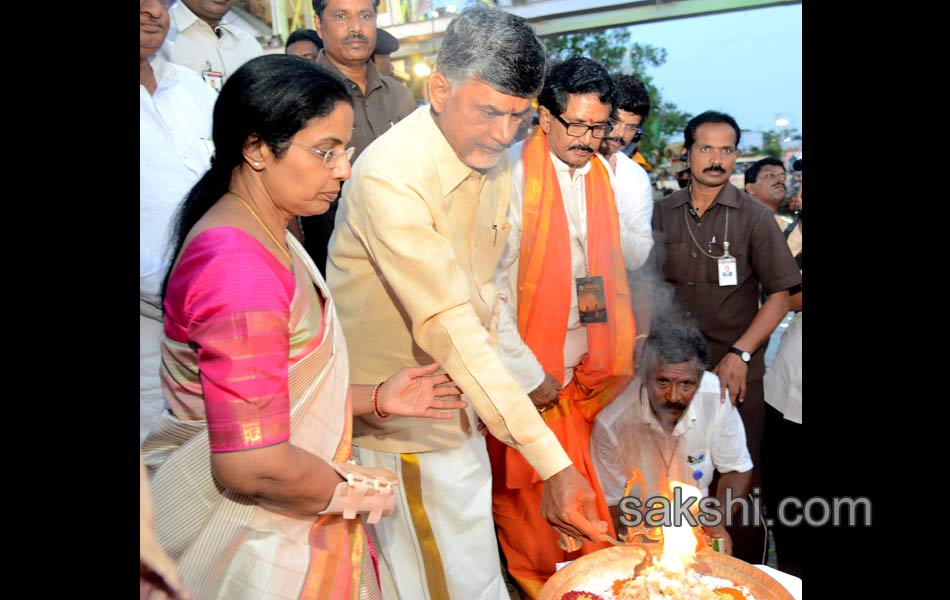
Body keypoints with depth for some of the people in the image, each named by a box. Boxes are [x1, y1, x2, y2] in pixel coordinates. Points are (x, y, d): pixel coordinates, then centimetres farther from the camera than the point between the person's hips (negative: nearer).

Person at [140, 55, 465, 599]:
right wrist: (361, 493, -13)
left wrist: (376, 397, 4)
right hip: (252, 548, -9)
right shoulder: (239, 268, -27)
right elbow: (254, 467, -29)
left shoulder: (266, 239, 6)